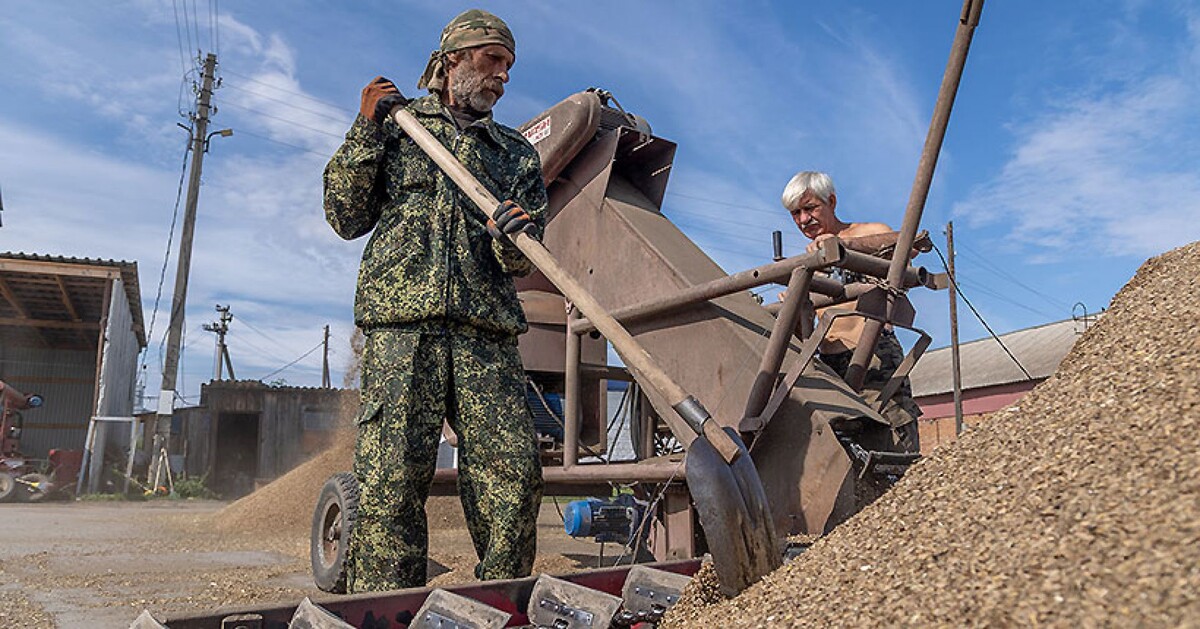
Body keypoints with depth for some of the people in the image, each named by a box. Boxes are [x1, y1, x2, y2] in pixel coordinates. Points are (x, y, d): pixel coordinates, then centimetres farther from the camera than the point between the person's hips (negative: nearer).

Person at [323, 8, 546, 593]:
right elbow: (346, 218, 11)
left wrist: (510, 240, -13)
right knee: (390, 485, -8)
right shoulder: (395, 127, 18)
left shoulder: (518, 154, 21)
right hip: (401, 326, -1)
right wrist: (365, 131, 4)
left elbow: (521, 260, 12)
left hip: (486, 332, 2)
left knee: (513, 481, -8)